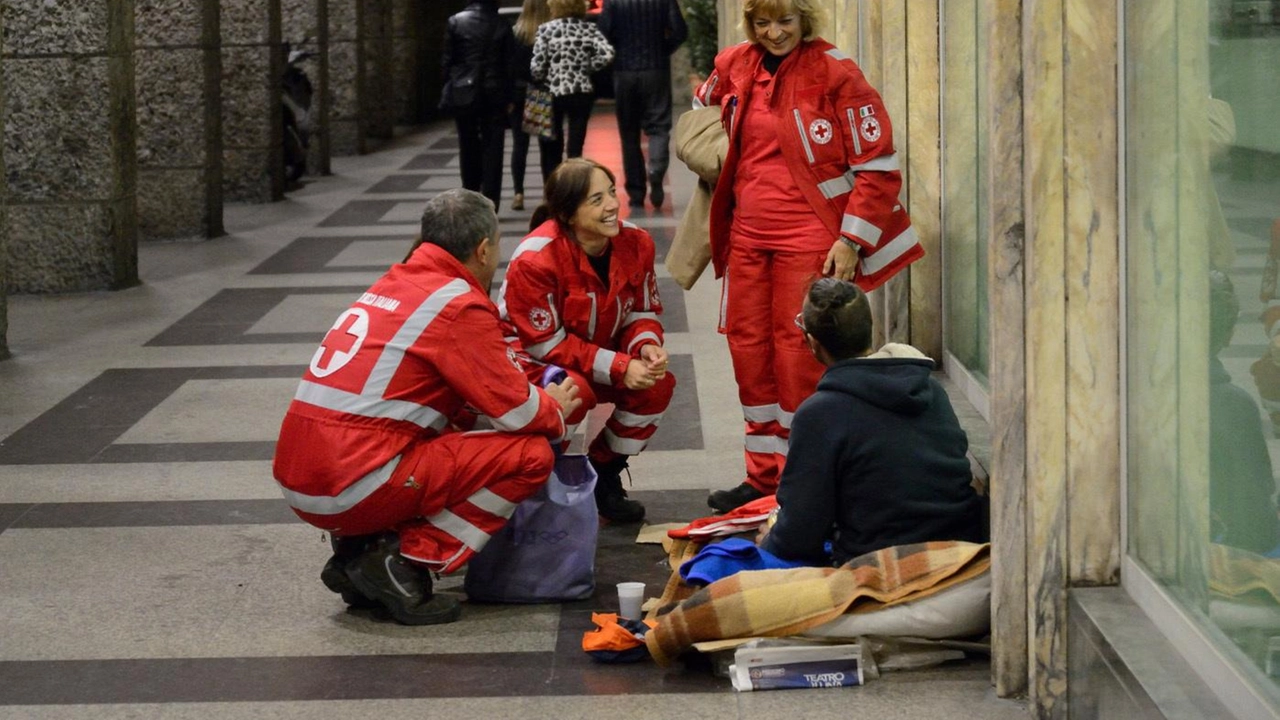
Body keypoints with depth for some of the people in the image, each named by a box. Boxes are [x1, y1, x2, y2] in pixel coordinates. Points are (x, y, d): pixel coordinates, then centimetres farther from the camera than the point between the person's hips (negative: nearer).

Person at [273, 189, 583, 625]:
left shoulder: (393, 285, 18)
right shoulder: (460, 306, -8)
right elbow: (516, 412, -5)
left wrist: (540, 401, 25)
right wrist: (556, 411, 17)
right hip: (356, 488, -9)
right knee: (531, 454, -4)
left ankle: (359, 549, 12)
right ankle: (404, 562, -7)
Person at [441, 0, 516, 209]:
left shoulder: (455, 22, -3)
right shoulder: (501, 25, -2)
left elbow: (448, 61, -2)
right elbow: (509, 64, 0)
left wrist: (448, 92, 7)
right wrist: (508, 98, 6)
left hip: (463, 95, 0)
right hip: (494, 95, 0)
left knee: (468, 148, 12)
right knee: (492, 149, 2)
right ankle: (490, 202, -3)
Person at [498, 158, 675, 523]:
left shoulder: (634, 242, -10)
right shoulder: (534, 259, -28)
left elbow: (644, 311, 1)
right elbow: (546, 344, -24)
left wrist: (646, 346, -24)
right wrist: (620, 368, -29)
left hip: (605, 356, 6)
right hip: (532, 360, -6)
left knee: (658, 385, -21)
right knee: (575, 393, -38)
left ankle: (605, 474, 2)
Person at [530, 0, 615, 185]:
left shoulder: (546, 29, -6)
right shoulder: (589, 28, 1)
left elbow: (537, 66, -10)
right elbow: (607, 54, -12)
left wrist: (540, 82, 10)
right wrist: (587, 68, 3)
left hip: (553, 93, -2)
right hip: (582, 92, 2)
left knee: (551, 149, 11)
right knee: (575, 148, 6)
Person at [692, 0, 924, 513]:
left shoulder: (835, 74, -10)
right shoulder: (734, 66, 5)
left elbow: (878, 166, -9)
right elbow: (702, 118, 28)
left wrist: (852, 240, -13)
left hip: (809, 238, -6)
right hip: (747, 235, 6)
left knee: (799, 355, -4)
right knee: (749, 350, 10)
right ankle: (764, 476, 21)